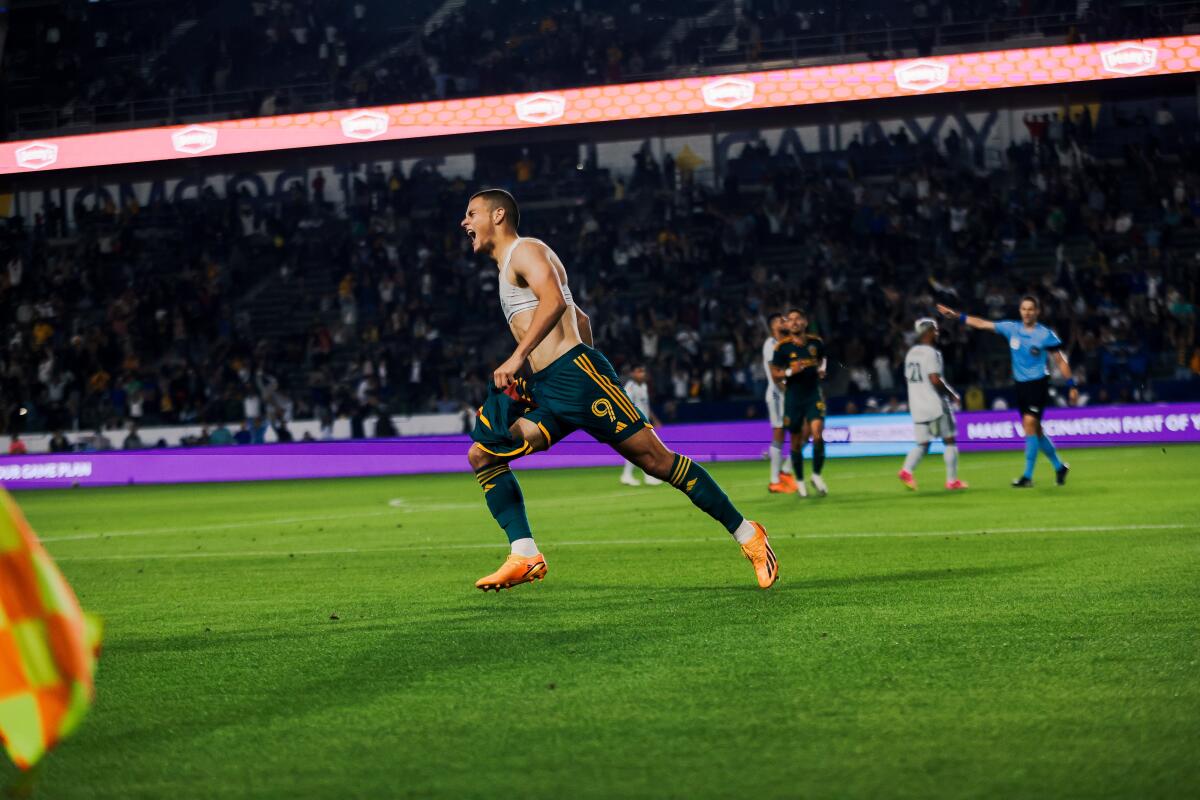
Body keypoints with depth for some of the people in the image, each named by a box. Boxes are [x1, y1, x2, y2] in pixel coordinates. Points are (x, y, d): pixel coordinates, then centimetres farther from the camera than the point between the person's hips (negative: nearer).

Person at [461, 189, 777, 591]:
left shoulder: (526, 250, -1)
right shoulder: (508, 269, 26)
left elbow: (555, 300, -20)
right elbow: (579, 316, 31)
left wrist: (517, 357, -24)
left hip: (574, 374, -10)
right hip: (545, 391, 10)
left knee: (656, 459, -10)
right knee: (481, 456, 2)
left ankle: (746, 533, -4)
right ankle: (524, 556, -5)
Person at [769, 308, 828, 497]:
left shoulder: (816, 342, 1)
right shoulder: (782, 347, -6)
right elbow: (774, 374, -1)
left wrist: (821, 370, 1)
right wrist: (789, 372, -19)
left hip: (814, 395, 1)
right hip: (793, 397, -1)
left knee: (817, 434, -18)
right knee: (796, 441, 6)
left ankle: (816, 475, 1)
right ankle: (800, 481, 23)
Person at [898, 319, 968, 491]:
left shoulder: (911, 353, 12)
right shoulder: (930, 353, -13)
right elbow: (935, 380, -21)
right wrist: (952, 394, -7)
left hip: (917, 406, 7)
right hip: (935, 405, -7)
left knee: (922, 443, 10)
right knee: (949, 441, 4)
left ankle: (907, 470, -13)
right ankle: (952, 480, 5)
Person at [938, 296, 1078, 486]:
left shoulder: (1046, 335, -8)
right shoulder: (1012, 328, 4)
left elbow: (1060, 360, -3)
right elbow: (982, 324, 10)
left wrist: (1072, 386, -5)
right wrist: (956, 316, 8)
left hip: (1038, 383, -6)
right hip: (1021, 385, 6)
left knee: (1030, 423, -18)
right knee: (1034, 429, 10)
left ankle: (1028, 476, -15)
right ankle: (1059, 466, 28)